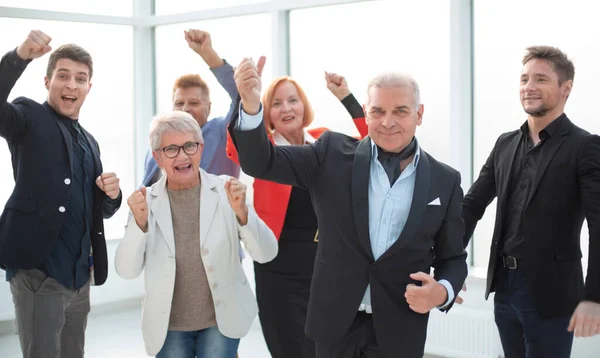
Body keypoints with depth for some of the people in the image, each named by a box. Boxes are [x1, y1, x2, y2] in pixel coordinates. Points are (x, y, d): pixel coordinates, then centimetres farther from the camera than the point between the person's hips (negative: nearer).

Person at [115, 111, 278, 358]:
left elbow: (266, 254, -12)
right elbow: (127, 271, -10)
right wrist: (140, 223, -26)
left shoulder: (225, 191, -8)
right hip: (168, 326, 1)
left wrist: (242, 213, -29)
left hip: (222, 320, -1)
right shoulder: (145, 201, -6)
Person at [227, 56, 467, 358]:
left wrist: (442, 291, -15)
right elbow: (261, 162, -8)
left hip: (399, 331, 0)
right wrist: (251, 104, -26)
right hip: (336, 323, 0)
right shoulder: (334, 155, -2)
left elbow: (453, 258, 6)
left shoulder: (445, 181, 0)